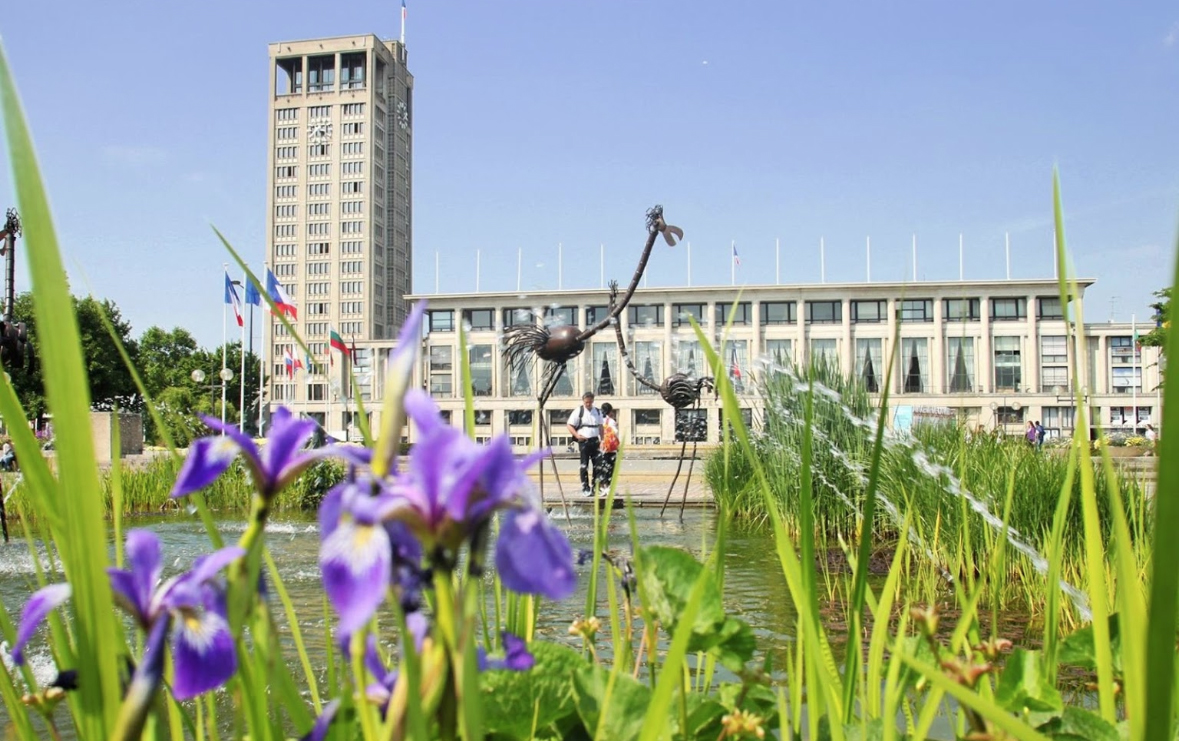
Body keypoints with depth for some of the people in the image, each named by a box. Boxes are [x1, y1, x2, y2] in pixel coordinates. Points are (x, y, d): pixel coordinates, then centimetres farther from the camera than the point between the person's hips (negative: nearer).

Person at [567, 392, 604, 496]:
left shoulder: (597, 412, 10)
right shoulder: (579, 411, -4)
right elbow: (570, 425, -4)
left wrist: (601, 439, 9)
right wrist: (577, 435, -17)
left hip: (595, 440, 5)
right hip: (584, 440, -4)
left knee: (597, 464, 5)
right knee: (584, 465, -2)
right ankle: (585, 489, 1)